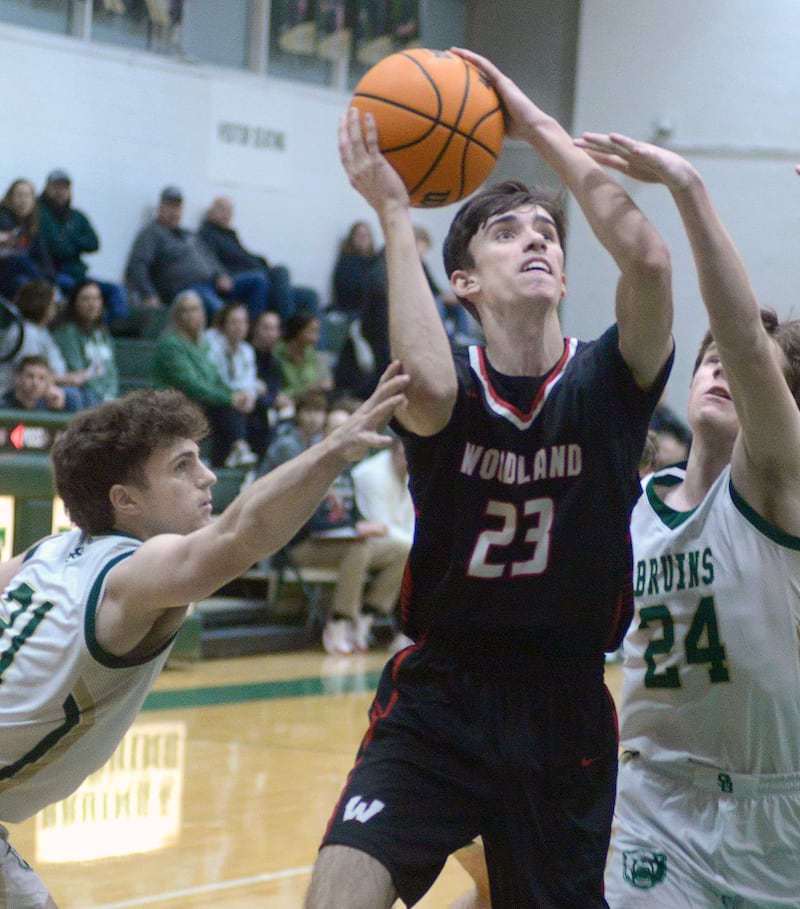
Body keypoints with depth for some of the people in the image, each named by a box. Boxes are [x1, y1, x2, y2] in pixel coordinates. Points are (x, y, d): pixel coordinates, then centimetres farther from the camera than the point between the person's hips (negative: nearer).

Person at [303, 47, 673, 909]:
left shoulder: (605, 381, -4)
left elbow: (647, 260, -24)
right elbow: (428, 387, -32)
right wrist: (393, 211, -25)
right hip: (438, 698, -1)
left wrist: (536, 125, -19)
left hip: (566, 710, 2)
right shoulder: (453, 390, -5)